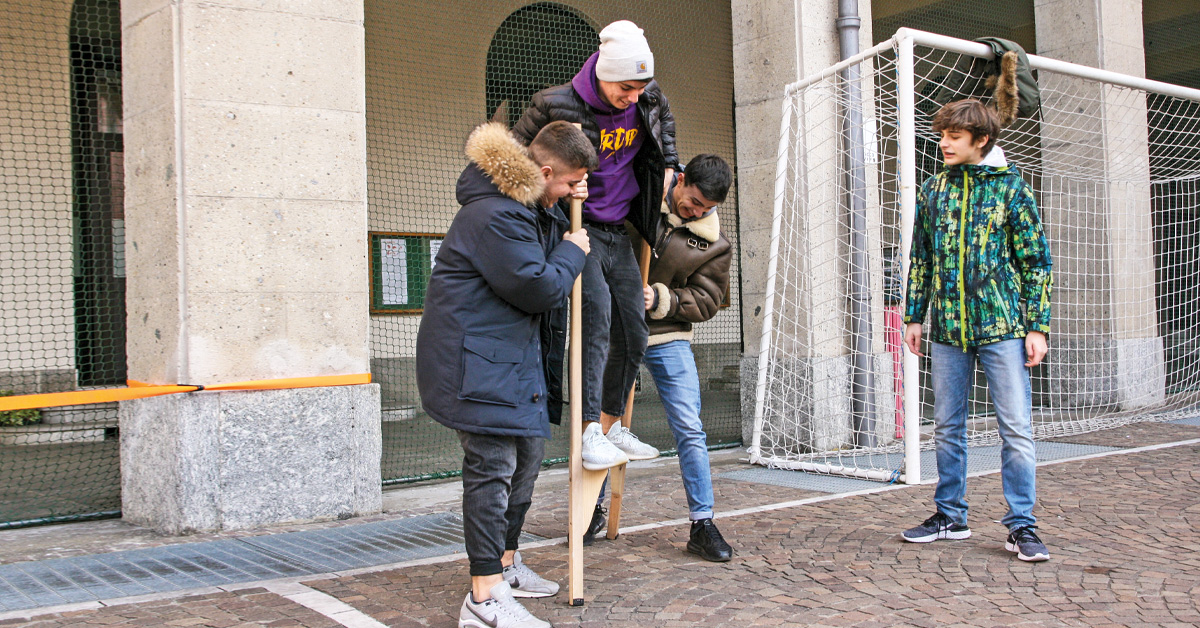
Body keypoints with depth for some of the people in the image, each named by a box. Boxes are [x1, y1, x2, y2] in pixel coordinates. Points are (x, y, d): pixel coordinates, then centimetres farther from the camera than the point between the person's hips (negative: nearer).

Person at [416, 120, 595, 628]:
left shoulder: (535, 210, 13)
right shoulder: (494, 215, -21)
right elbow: (537, 287, -23)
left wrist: (571, 210, 16)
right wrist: (572, 252, -7)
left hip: (517, 357, 11)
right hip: (478, 362, -11)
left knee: (527, 453, 18)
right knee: (492, 466, -11)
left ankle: (505, 563, 35)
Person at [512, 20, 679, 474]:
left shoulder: (648, 98, -1)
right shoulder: (558, 105, -17)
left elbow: (665, 123, 25)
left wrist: (669, 167, 19)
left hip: (617, 232, 7)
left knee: (633, 333, 5)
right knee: (596, 309, -25)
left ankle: (612, 424, 21)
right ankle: (590, 432, -24)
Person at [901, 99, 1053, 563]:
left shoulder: (1011, 187, -1)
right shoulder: (933, 189, 9)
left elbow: (1036, 261, -1)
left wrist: (1038, 326, -6)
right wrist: (914, 316, 10)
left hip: (1002, 328, -4)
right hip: (947, 331, 4)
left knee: (1016, 428, -3)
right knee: (947, 428, 10)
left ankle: (1022, 527, 6)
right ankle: (950, 516, 22)